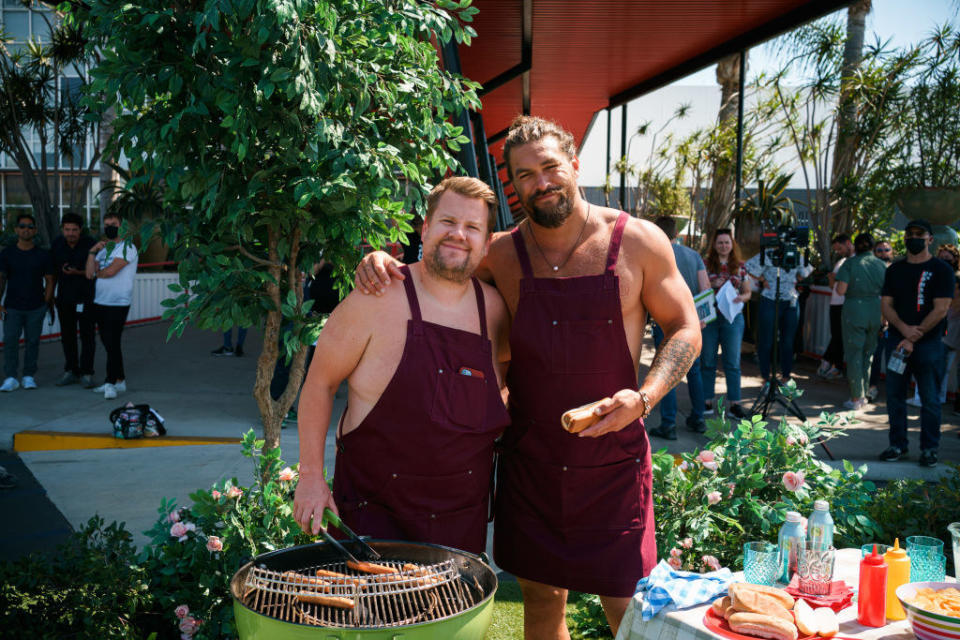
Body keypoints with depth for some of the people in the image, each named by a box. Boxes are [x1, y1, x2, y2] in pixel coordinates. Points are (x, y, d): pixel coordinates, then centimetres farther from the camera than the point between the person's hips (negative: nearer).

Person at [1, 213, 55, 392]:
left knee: (32, 341, 3)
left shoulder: (43, 255, 4)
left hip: (36, 308, 0)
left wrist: (46, 303, -1)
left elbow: (49, 281, 7)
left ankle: (29, 376, 13)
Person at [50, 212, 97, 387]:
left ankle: (86, 373, 3)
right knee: (67, 336, 10)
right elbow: (53, 270, 12)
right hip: (64, 298, 4)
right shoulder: (57, 245, 3)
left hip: (85, 297, -4)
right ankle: (71, 371, 20)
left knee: (87, 335, -3)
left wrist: (79, 273, -21)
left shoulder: (91, 244, -10)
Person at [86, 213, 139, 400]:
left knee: (112, 343, -9)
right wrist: (92, 252, -4)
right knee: (109, 343, 11)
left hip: (118, 303, -8)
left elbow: (111, 271, -17)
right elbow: (89, 273, 6)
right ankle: (120, 380, 19)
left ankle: (110, 383, -3)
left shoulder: (127, 247, -7)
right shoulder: (102, 248, 17)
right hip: (100, 302, 8)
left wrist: (97, 272, 3)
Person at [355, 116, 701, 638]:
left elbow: (684, 329, 2)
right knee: (541, 597, 14)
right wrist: (382, 262, -10)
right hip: (528, 455, 2)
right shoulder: (504, 254, 0)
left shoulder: (637, 241, -5)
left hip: (613, 459, -2)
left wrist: (643, 397, -15)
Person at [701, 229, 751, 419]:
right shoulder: (706, 264, 3)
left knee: (733, 362, 1)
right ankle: (707, 401, 14)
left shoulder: (740, 266, 7)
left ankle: (734, 403, 6)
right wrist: (711, 285, -14)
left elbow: (747, 292, 14)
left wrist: (741, 298, -8)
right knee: (707, 361, 5)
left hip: (733, 318, 1)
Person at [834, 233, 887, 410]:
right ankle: (864, 395, 22)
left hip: (855, 310, -3)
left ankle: (856, 399, 2)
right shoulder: (881, 265, 3)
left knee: (854, 354, 3)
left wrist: (836, 284, 7)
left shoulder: (850, 263, -6)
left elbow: (841, 290, -13)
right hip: (877, 311, 4)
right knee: (869, 353, 15)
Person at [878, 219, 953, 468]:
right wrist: (904, 329, -13)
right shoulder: (895, 270, 12)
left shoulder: (941, 270, -2)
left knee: (930, 399, 1)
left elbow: (940, 309, -9)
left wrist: (913, 339, -13)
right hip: (897, 340, 4)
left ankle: (929, 449, 11)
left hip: (929, 343, -4)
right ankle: (897, 445, 17)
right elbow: (886, 305, 6)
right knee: (895, 395, 6)